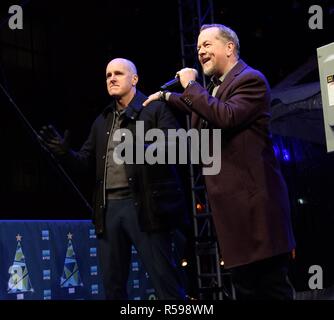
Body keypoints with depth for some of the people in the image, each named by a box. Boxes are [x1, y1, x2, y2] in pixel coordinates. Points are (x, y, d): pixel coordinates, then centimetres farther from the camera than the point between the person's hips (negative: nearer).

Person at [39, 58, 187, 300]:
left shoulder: (156, 109, 2)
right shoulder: (102, 121, 20)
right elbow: (84, 161, 19)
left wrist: (148, 149, -29)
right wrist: (64, 151, -2)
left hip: (143, 205, -6)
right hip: (109, 207, 6)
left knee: (165, 280, -6)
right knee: (112, 285, 10)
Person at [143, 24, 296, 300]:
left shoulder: (250, 79, -9)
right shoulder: (214, 87, 20)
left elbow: (227, 116, -26)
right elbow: (199, 113, 41)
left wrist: (190, 85, -15)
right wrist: (166, 96, 37)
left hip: (253, 196, -10)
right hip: (231, 199, 10)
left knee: (271, 286, -7)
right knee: (245, 286, 12)